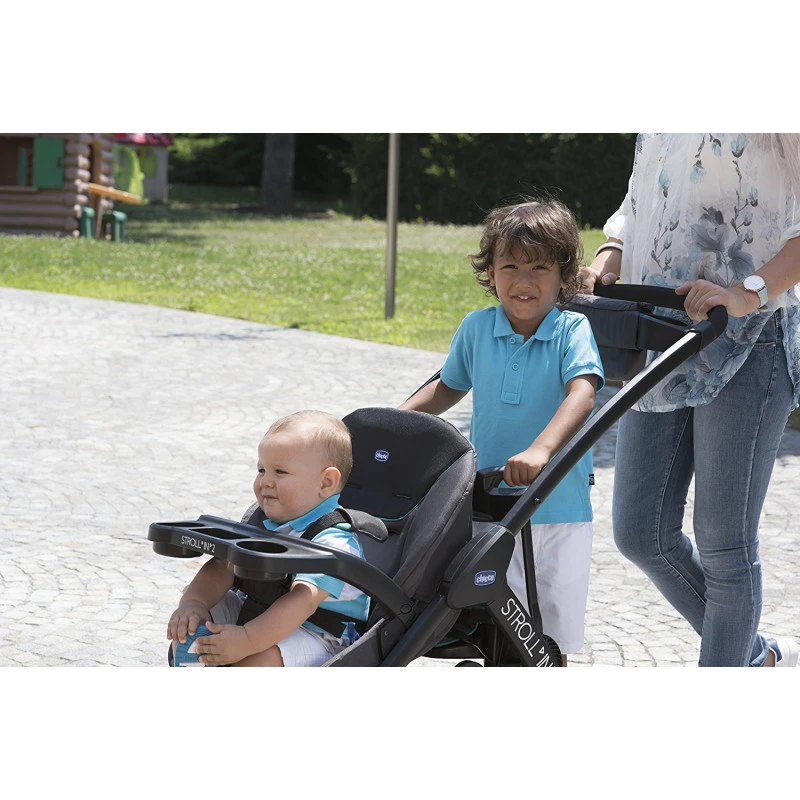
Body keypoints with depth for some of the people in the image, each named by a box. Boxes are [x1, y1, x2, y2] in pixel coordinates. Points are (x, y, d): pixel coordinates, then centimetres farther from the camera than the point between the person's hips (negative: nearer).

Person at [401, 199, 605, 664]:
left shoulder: (573, 330, -11)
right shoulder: (477, 328, 1)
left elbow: (582, 393, -28)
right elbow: (450, 387, 19)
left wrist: (541, 449, -44)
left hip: (560, 509, -2)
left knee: (553, 634, 9)